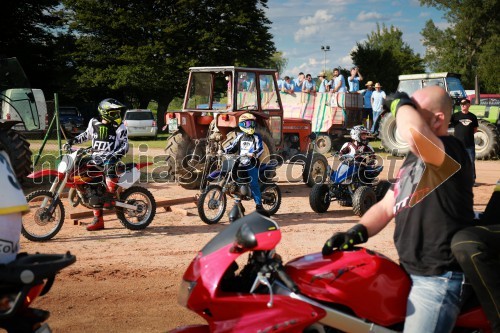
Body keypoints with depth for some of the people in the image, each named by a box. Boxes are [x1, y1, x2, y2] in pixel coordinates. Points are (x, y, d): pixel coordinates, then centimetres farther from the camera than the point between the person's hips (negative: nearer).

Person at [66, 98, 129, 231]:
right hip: (96, 157, 5)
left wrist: (117, 154, -25)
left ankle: (110, 196, -30)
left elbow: (125, 145, -7)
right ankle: (98, 220, 8)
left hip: (110, 157, -5)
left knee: (109, 164, -41)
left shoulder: (119, 127, -2)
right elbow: (86, 135, 28)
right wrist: (73, 141, 16)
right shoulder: (94, 123, 9)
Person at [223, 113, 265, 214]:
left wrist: (254, 154, -31)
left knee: (253, 184, -15)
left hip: (252, 164, -5)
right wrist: (224, 150, 1)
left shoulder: (256, 137, 0)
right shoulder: (240, 136, 14)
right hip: (240, 163, 5)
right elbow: (233, 146, 17)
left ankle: (259, 204, -11)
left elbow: (260, 149, -11)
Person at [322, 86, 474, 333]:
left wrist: (400, 103, -17)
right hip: (408, 272, 10)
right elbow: (387, 207, 17)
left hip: (438, 279, -9)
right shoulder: (413, 159, 15)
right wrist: (358, 232, -1)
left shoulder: (451, 151, -15)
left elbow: (413, 132, -38)